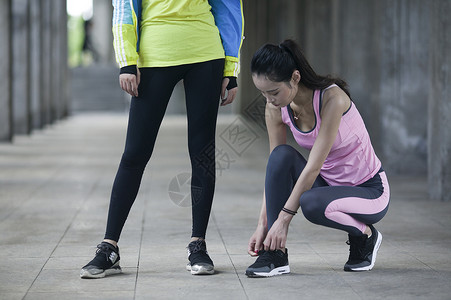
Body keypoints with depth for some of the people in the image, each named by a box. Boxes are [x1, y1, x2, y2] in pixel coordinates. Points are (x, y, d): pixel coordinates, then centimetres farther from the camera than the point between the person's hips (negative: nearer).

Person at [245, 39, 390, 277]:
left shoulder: (332, 99, -27)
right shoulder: (276, 109, -8)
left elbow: (313, 167, -28)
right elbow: (275, 167, -5)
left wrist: (283, 218, -28)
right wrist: (263, 225, -13)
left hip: (370, 191, -6)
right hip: (328, 184, 6)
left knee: (311, 204, -36)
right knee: (282, 155, -24)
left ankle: (365, 234, -4)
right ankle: (274, 254, -19)